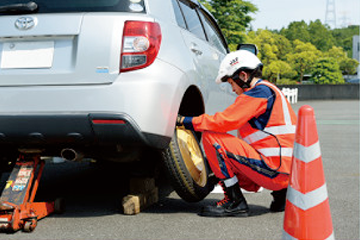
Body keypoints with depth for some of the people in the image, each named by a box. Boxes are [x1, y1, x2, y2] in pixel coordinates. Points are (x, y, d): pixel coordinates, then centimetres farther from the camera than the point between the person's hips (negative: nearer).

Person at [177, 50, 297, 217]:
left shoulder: (260, 91, -11)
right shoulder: (269, 92, 21)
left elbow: (224, 121, -17)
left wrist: (184, 121, -6)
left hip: (274, 170, -10)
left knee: (211, 137, -10)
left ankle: (235, 202, -9)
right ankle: (280, 192, 13)